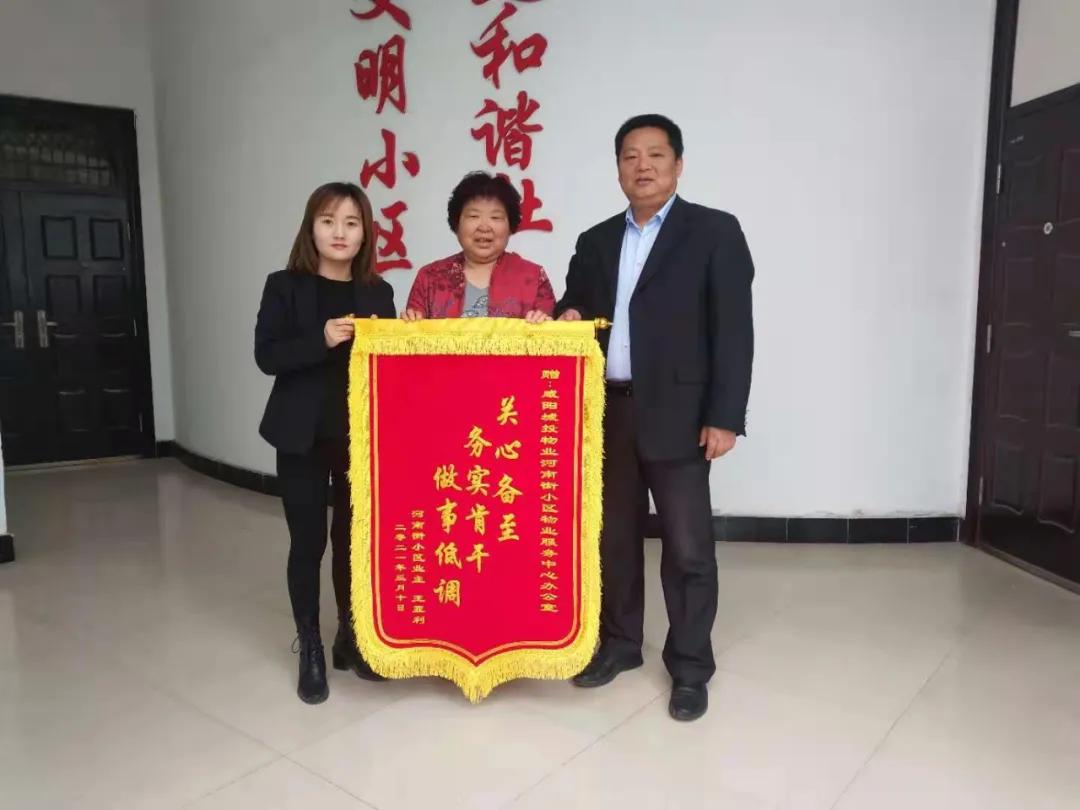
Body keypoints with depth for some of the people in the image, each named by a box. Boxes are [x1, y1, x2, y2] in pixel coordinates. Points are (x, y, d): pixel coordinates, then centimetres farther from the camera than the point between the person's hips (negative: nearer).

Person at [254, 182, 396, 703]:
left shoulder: (377, 293, 6)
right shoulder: (284, 286, -1)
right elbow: (266, 356, -11)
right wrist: (322, 338, -23)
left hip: (362, 436, 2)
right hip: (304, 437, -2)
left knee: (353, 538, 11)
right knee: (308, 542, 4)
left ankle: (349, 639, 28)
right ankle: (310, 651, 20)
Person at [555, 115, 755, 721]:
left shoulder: (715, 232, -1)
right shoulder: (596, 241, 14)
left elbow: (733, 329, -7)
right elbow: (575, 307, 19)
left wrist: (725, 416, -13)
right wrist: (567, 318, -5)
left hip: (675, 415, -4)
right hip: (606, 412, 5)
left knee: (688, 547, 3)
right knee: (614, 537, 15)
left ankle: (690, 666, 20)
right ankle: (619, 643, 32)